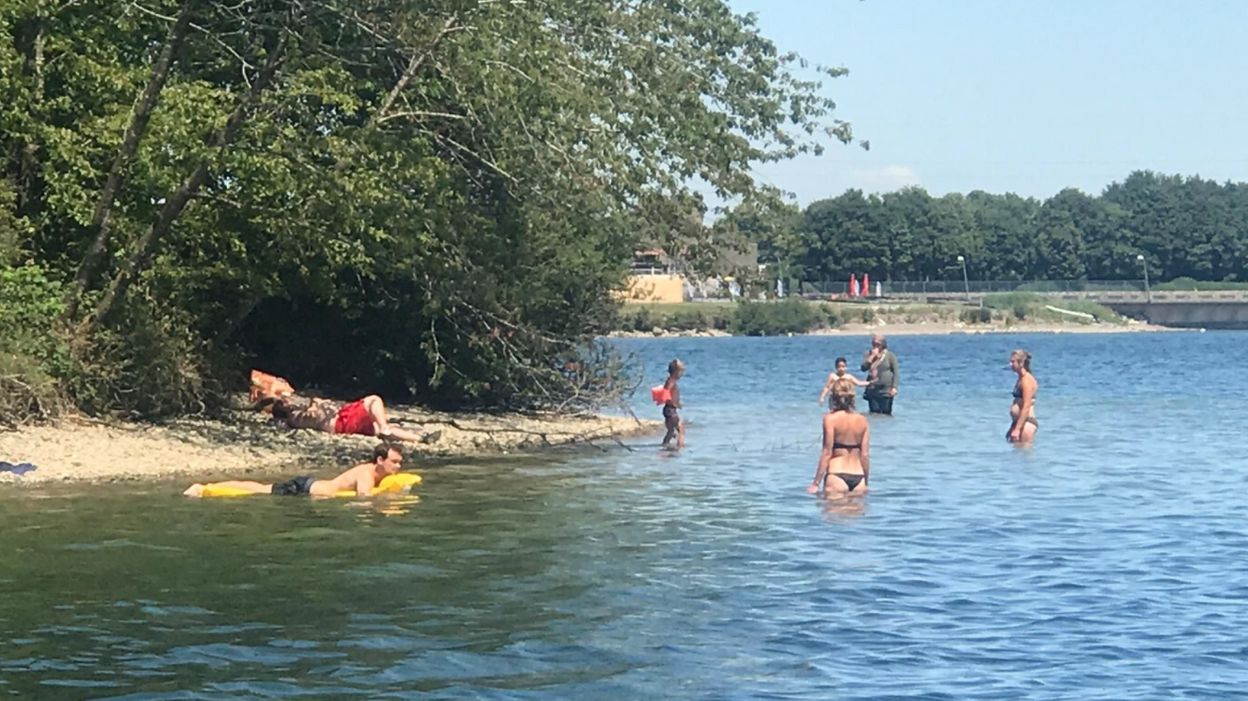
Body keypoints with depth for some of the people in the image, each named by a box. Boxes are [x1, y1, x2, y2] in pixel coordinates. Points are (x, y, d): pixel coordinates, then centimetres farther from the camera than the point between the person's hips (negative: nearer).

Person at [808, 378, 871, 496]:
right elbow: (865, 455, 7)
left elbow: (827, 452, -9)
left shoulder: (830, 418, -6)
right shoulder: (862, 420, 6)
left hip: (837, 476, -4)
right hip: (858, 477, 4)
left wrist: (816, 483, -6)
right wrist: (865, 483, 17)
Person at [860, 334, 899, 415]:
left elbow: (896, 372, -2)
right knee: (874, 413, 1)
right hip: (872, 389, 3)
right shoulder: (868, 354, 9)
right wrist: (872, 356, -11)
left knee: (886, 413, -2)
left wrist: (894, 387, -10)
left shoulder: (890, 355, 0)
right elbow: (864, 368, -5)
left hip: (886, 390, -3)